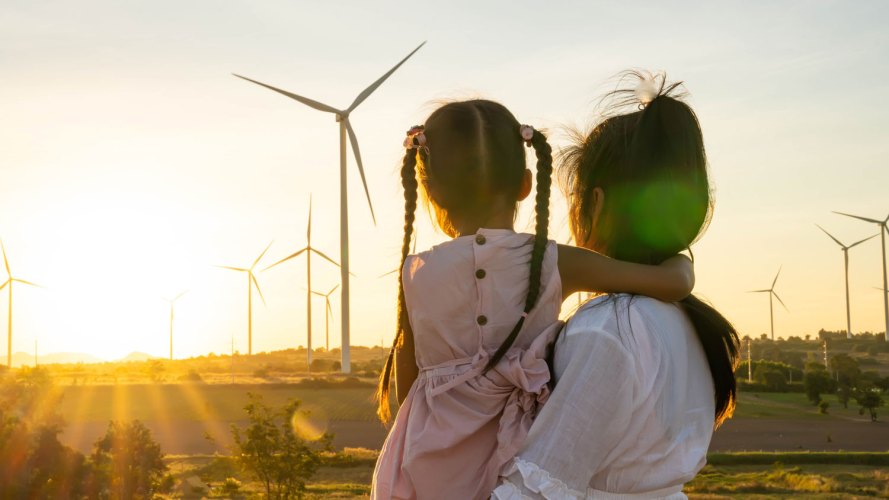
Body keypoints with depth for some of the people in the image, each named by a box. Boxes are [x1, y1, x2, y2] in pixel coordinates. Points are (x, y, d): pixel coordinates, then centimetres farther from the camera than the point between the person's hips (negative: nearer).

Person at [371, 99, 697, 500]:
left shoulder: (415, 274, -7)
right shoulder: (553, 265, -10)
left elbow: (405, 386, 2)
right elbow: (677, 282, -9)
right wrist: (678, 260, 14)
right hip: (514, 466, 0)